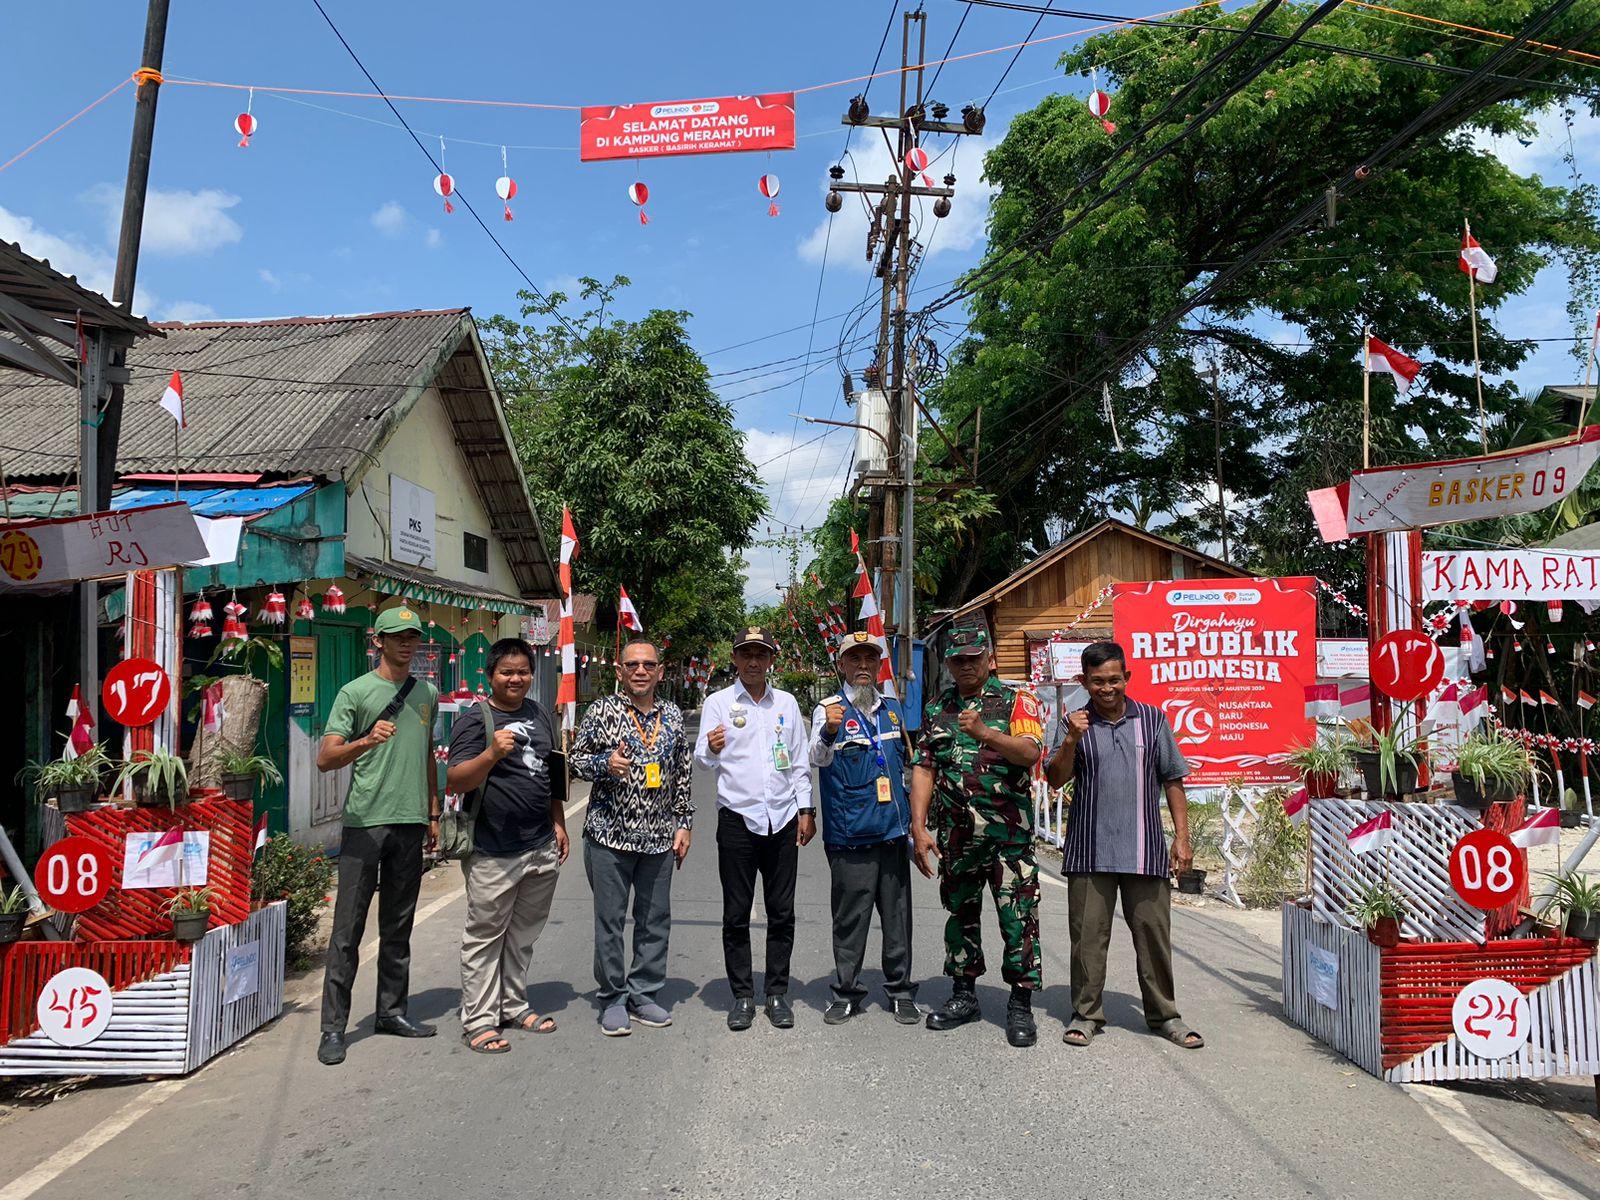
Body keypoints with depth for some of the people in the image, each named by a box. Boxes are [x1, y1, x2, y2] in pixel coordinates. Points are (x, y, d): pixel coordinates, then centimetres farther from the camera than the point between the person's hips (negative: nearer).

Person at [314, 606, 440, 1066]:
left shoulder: (427, 694, 13)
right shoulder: (355, 692, -3)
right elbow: (325, 759, -9)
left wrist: (433, 813, 18)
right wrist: (366, 741, -27)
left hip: (410, 823, 5)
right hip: (365, 821, -5)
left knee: (398, 927, 13)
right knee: (348, 929, -1)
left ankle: (392, 1011, 24)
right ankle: (333, 1027, 7)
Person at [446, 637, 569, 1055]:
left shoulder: (541, 715, 13)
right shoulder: (474, 720, -8)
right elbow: (456, 781, -16)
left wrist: (558, 823, 17)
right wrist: (492, 753, -31)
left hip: (542, 848, 6)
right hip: (494, 852, -6)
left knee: (523, 935, 17)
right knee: (484, 937, 3)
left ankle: (514, 1006, 30)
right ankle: (478, 1021, 13)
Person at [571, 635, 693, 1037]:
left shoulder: (672, 715, 9)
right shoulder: (602, 710, -3)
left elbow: (683, 774, 14)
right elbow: (576, 759, 0)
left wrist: (684, 823, 9)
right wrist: (604, 764, -20)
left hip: (659, 838, 4)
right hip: (610, 835, -4)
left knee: (655, 920, 10)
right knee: (610, 920, 5)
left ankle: (644, 994, 24)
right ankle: (613, 1000, 19)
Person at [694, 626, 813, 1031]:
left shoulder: (786, 703, 10)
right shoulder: (718, 702, 2)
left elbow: (800, 761, 14)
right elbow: (701, 759, -7)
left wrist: (806, 809, 8)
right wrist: (711, 749, -29)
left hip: (783, 819, 2)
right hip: (737, 819, -2)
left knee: (782, 913, 7)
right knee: (736, 915, 4)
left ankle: (778, 994, 17)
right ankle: (742, 995, 15)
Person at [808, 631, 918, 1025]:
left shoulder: (892, 707, 12)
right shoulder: (829, 709, -5)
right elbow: (818, 759, -24)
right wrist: (828, 732, -46)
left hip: (894, 830, 5)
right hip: (850, 834, -5)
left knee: (897, 914, 11)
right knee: (850, 917, 2)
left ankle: (900, 991, 23)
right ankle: (846, 993, 16)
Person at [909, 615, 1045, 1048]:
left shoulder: (1017, 700, 0)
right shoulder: (938, 708, 12)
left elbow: (1031, 752, -16)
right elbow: (923, 768, 7)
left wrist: (984, 733, -31)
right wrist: (919, 828, -1)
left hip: (1008, 833, -4)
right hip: (954, 834, 4)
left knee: (1018, 917, -2)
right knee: (960, 913, 13)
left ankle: (1020, 1004, 10)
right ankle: (964, 996, 27)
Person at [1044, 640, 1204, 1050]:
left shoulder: (1153, 719, 6)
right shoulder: (1075, 724, 4)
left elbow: (1172, 781, 10)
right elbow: (1056, 779, -3)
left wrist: (1181, 837, 5)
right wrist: (1071, 741, -18)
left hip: (1145, 851, 1)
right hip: (1089, 852, -1)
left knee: (1153, 932, 7)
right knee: (1088, 934, 4)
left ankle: (1164, 1014, 23)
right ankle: (1086, 1013, 18)